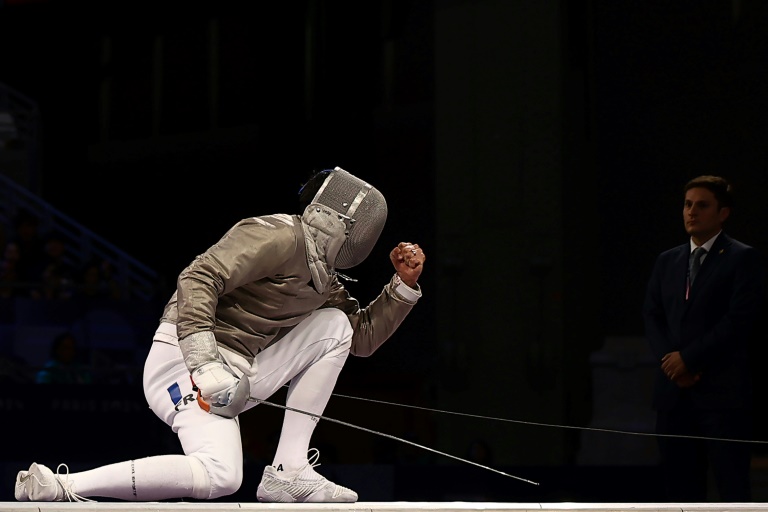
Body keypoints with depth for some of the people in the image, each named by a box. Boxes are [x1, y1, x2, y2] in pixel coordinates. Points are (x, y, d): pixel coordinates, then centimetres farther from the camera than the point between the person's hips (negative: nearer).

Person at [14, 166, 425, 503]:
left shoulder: (325, 280, 18)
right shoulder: (280, 237, -11)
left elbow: (363, 338, 28)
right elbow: (198, 278, -23)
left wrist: (404, 284, 15)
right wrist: (204, 363, -32)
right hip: (187, 358, -9)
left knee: (334, 325, 7)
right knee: (219, 478, -30)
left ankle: (288, 473, 2)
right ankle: (56, 487, -24)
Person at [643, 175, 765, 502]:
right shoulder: (667, 261, 17)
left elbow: (740, 319, -10)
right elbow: (652, 316, 12)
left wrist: (689, 358, -12)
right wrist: (670, 359, -6)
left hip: (722, 390, -6)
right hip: (674, 390, 6)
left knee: (733, 487, -7)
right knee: (681, 487, 6)